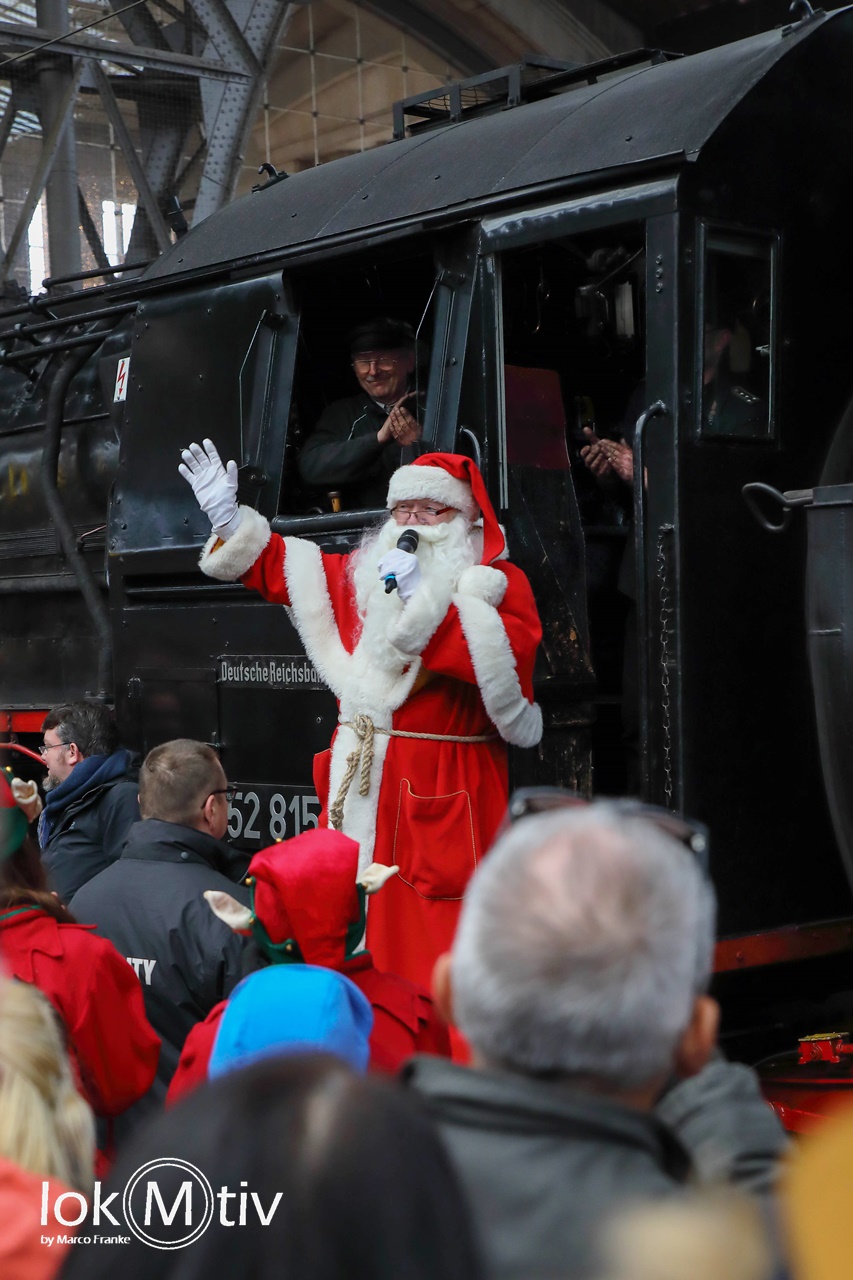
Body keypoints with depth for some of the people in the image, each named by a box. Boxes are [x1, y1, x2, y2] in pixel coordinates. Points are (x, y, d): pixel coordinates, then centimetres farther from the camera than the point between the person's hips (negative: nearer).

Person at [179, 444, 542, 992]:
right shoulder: (368, 571, 17)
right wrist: (230, 519, 18)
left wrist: (422, 599, -21)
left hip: (445, 792, -5)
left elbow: (501, 657, -19)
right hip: (363, 782, 6)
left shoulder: (499, 583, -1)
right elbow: (289, 570, 27)